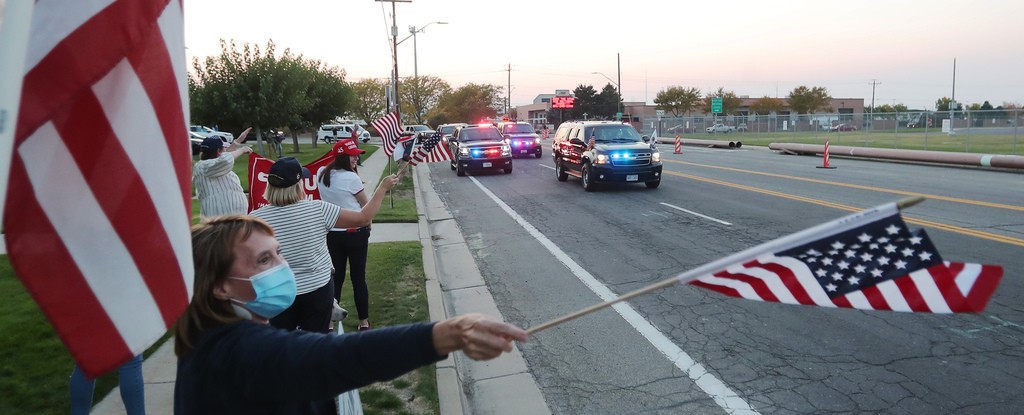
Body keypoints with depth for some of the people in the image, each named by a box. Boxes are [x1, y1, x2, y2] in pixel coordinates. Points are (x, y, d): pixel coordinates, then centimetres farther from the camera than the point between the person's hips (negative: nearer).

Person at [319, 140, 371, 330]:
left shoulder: (322, 176, 4)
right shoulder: (351, 177, -15)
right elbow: (366, 207, -6)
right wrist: (368, 229, 8)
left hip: (331, 233, 5)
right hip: (355, 232, -5)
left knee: (335, 278, 11)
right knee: (358, 278, 5)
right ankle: (364, 322, 14)